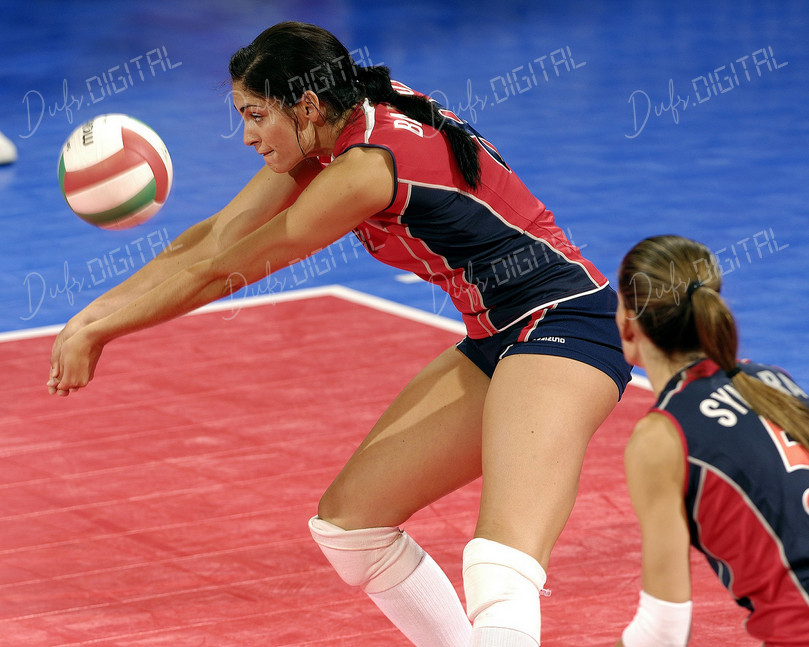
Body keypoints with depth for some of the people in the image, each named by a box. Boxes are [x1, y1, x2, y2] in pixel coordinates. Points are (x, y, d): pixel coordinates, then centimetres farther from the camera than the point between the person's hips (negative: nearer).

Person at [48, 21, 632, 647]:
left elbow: (222, 273, -11)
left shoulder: (365, 167, -20)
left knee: (501, 577, -29)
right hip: (497, 338, 10)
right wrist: (95, 314, 7)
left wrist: (96, 331, -1)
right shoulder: (333, 136, 7)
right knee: (348, 519, 13)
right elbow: (214, 238, 13)